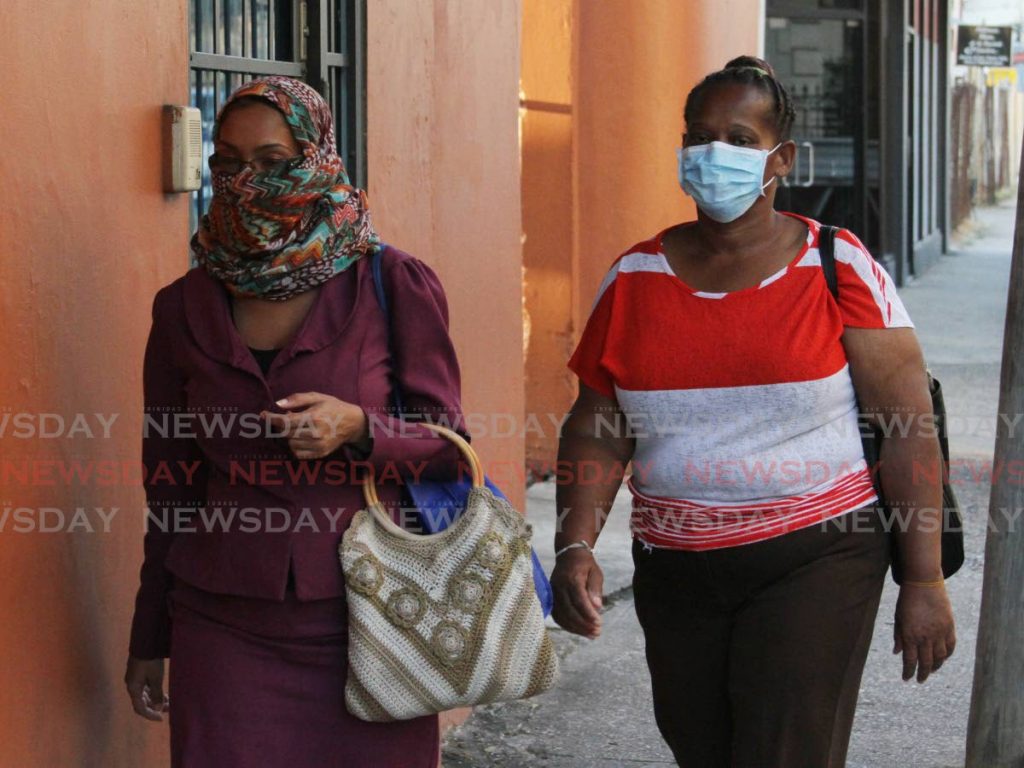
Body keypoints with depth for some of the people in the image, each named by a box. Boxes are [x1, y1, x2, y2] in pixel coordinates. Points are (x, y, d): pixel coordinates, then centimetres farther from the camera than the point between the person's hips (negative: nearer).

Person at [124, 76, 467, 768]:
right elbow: (170, 485, 11)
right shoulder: (186, 306, 5)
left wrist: (358, 427, -19)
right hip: (226, 627, 2)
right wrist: (149, 640, 13)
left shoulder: (394, 286, -3)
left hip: (367, 617, -2)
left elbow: (448, 444, 1)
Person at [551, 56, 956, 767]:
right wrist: (576, 548, -9)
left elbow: (908, 427, -7)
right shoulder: (635, 279, 5)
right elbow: (597, 431, 7)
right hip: (674, 573, 4)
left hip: (813, 566, -4)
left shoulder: (837, 268, -5)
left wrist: (924, 581, -11)